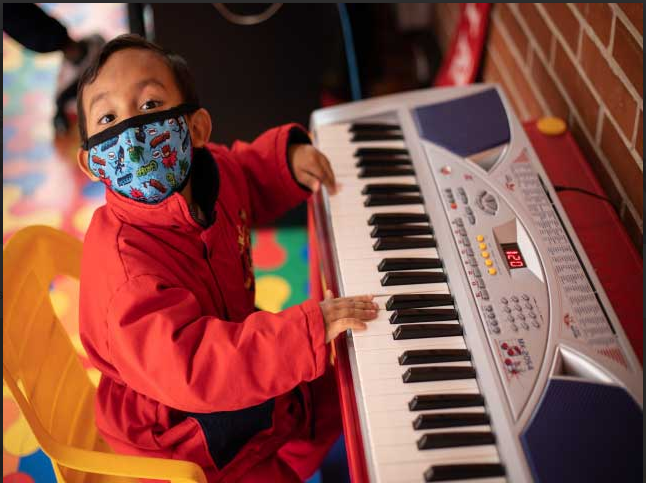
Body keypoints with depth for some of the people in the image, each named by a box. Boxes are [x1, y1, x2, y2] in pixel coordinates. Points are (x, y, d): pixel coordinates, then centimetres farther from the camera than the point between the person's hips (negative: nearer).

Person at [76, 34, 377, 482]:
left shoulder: (211, 170, -9)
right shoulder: (124, 256, -36)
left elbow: (252, 170, 17)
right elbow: (187, 366, -44)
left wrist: (289, 156, -3)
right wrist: (307, 331, -47)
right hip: (181, 425, -8)